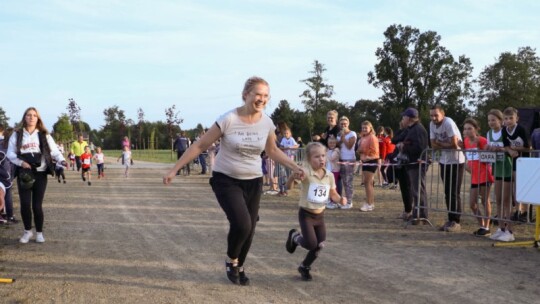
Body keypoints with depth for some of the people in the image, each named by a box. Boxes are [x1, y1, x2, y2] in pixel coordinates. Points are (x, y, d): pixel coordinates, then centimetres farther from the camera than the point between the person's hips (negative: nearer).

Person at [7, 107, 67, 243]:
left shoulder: (44, 135, 7)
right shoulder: (16, 135, 7)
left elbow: (54, 151, 0)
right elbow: (10, 153, 4)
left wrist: (61, 160, -19)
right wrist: (21, 162, -14)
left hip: (40, 174, 0)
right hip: (24, 174, 0)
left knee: (37, 205, 0)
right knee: (25, 204, -4)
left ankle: (39, 232, 17)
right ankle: (27, 231, 17)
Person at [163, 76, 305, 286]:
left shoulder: (267, 123, -6)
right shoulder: (228, 120, -19)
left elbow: (272, 151, 13)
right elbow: (200, 146, -12)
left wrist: (294, 167, 0)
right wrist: (174, 169, -13)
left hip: (253, 182, 4)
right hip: (226, 180, -4)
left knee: (249, 228, 5)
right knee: (241, 224, -23)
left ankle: (239, 268, 33)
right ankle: (231, 261, 8)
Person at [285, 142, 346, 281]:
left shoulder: (329, 176, -1)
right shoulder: (306, 172, -19)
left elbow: (333, 194, 13)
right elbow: (289, 186, -32)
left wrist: (340, 199, -10)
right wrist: (293, 176, -54)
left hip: (320, 215, 5)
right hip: (306, 214, -5)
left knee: (320, 245, 5)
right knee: (311, 244, -14)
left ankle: (304, 267, 30)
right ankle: (294, 236, 20)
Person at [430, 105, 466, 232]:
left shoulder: (449, 123, -21)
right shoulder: (432, 124, 0)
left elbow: (454, 145, -23)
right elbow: (433, 145, 1)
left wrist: (440, 143, -10)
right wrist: (446, 145, -15)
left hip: (456, 161, -7)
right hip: (444, 161, 7)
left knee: (454, 193, -5)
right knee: (447, 193, 10)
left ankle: (456, 221, 2)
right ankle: (450, 220, 18)